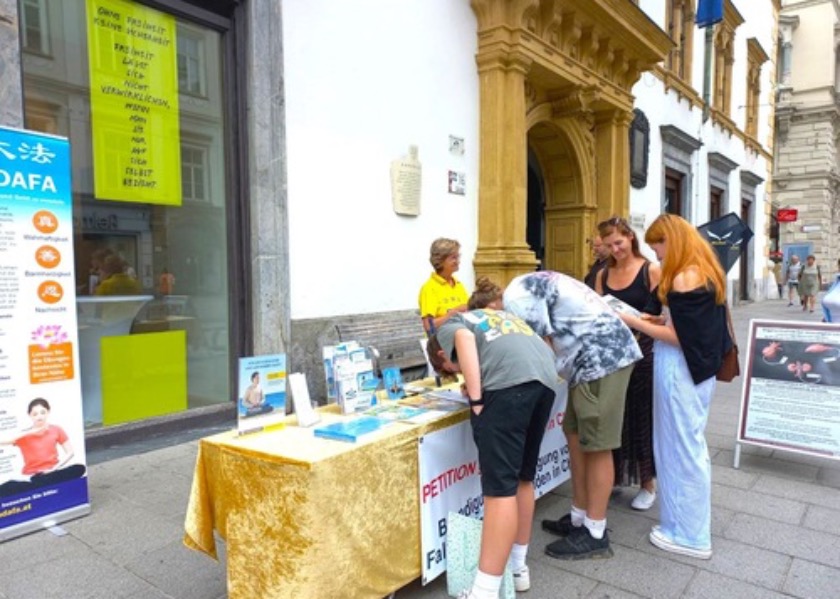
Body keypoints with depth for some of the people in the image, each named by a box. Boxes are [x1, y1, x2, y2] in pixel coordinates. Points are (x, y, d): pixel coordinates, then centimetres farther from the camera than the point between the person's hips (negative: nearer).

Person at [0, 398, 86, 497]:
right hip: (30, 476, -1)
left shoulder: (56, 430, 4)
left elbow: (70, 453, 3)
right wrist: (27, 433, -19)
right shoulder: (24, 435, 0)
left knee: (79, 468, -31)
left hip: (53, 473, 1)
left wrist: (54, 469, -11)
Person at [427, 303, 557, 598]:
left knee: (500, 487, -8)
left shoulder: (447, 328, 20)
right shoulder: (495, 316, 40)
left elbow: (465, 338, -4)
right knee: (522, 478, 17)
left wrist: (476, 400, -8)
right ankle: (518, 567, 28)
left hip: (510, 380, -7)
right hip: (546, 377, 7)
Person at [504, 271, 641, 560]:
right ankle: (579, 518, 26)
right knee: (576, 437, 14)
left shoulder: (516, 295, -14)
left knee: (596, 446, -2)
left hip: (603, 356, -10)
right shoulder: (530, 286, 16)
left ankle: (595, 535, 11)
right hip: (592, 358, 10)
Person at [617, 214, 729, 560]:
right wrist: (658, 320, 12)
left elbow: (677, 337, -19)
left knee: (681, 449, 2)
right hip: (697, 368, 10)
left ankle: (689, 536, 16)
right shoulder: (706, 272, 11)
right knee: (689, 446, 18)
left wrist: (633, 322, -13)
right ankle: (688, 525, 31)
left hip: (680, 371, -10)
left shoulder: (684, 278, -19)